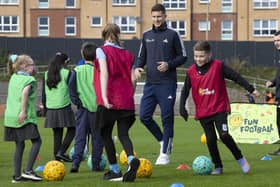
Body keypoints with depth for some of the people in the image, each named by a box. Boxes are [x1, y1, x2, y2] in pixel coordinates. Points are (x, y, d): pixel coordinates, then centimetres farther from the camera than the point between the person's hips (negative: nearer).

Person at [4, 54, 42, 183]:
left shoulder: (13, 77, 17)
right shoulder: (29, 80, -6)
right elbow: (25, 93, -23)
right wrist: (23, 111, -24)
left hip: (10, 117, 8)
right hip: (25, 117, -8)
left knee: (19, 145, 12)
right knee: (36, 141, -1)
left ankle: (17, 176, 9)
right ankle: (28, 170, -12)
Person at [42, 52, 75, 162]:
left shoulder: (46, 75, 10)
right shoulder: (67, 73, -4)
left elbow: (44, 93, 13)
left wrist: (45, 108, 20)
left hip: (51, 109, 5)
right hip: (64, 107, -5)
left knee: (57, 134, 10)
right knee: (72, 130, 5)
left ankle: (57, 157, 9)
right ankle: (61, 152, -8)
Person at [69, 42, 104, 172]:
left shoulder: (77, 71, 0)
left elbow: (71, 87, -6)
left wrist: (76, 101, 0)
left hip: (82, 108, 1)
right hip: (96, 108, -1)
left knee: (80, 137, 3)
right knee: (97, 137, 8)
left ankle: (76, 162, -10)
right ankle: (95, 164, 10)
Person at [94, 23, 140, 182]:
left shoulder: (102, 51, -2)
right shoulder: (128, 54, 11)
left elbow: (104, 73, -14)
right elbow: (132, 78, 7)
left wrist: (104, 96, -19)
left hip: (109, 101, -4)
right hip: (126, 101, 4)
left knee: (106, 134, 9)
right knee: (123, 134, 5)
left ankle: (115, 170, 10)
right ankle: (131, 159, -25)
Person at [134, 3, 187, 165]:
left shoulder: (172, 35, -1)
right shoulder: (147, 36, 12)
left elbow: (183, 57, 1)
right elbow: (142, 57, 18)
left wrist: (169, 65, -15)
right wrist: (138, 67, -3)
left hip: (167, 83, -5)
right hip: (150, 83, 5)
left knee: (167, 118, -3)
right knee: (144, 116, 0)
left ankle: (165, 153, 5)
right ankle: (164, 141, 21)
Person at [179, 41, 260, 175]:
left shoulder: (218, 66, -6)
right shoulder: (191, 71, 2)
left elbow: (236, 77, -2)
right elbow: (185, 90, 9)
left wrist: (251, 89, -2)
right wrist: (182, 107, 1)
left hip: (219, 108, -3)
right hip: (203, 112, 3)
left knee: (224, 135, -17)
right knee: (210, 140, 1)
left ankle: (240, 158, 2)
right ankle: (218, 167, 15)